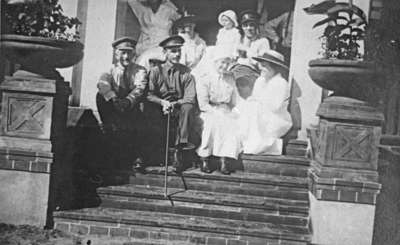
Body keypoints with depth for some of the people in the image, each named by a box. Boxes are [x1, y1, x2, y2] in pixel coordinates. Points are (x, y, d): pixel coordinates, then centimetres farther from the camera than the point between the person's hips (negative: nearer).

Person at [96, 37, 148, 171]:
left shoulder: (140, 71, 7)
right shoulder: (111, 71, 10)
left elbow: (139, 89, -13)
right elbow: (102, 84, -13)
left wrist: (128, 101, -34)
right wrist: (114, 99, -33)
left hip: (133, 108, -2)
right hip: (113, 109, 2)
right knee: (100, 96, -23)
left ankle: (137, 156, -9)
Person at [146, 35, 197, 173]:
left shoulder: (185, 72, 6)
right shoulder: (156, 71, 6)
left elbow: (190, 98, -3)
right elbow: (149, 94, -2)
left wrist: (174, 104, -19)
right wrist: (163, 102, -20)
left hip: (179, 109, 1)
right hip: (160, 109, 0)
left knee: (188, 107, -33)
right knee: (150, 109, -34)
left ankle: (178, 148, -35)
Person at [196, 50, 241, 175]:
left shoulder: (230, 78, 18)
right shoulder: (204, 80, 2)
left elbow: (234, 101, 18)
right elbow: (203, 104, -7)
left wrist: (230, 112, -3)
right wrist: (218, 112, -20)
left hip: (226, 112, 4)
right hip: (209, 112, -3)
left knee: (235, 123, -29)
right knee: (212, 122, -37)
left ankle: (224, 160, -32)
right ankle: (204, 160, -29)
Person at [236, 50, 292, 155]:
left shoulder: (281, 83, -9)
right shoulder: (259, 80, 13)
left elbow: (276, 107, -17)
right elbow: (253, 99, 12)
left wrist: (258, 99, -12)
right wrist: (249, 100, -8)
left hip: (276, 121, -6)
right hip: (261, 118, 7)